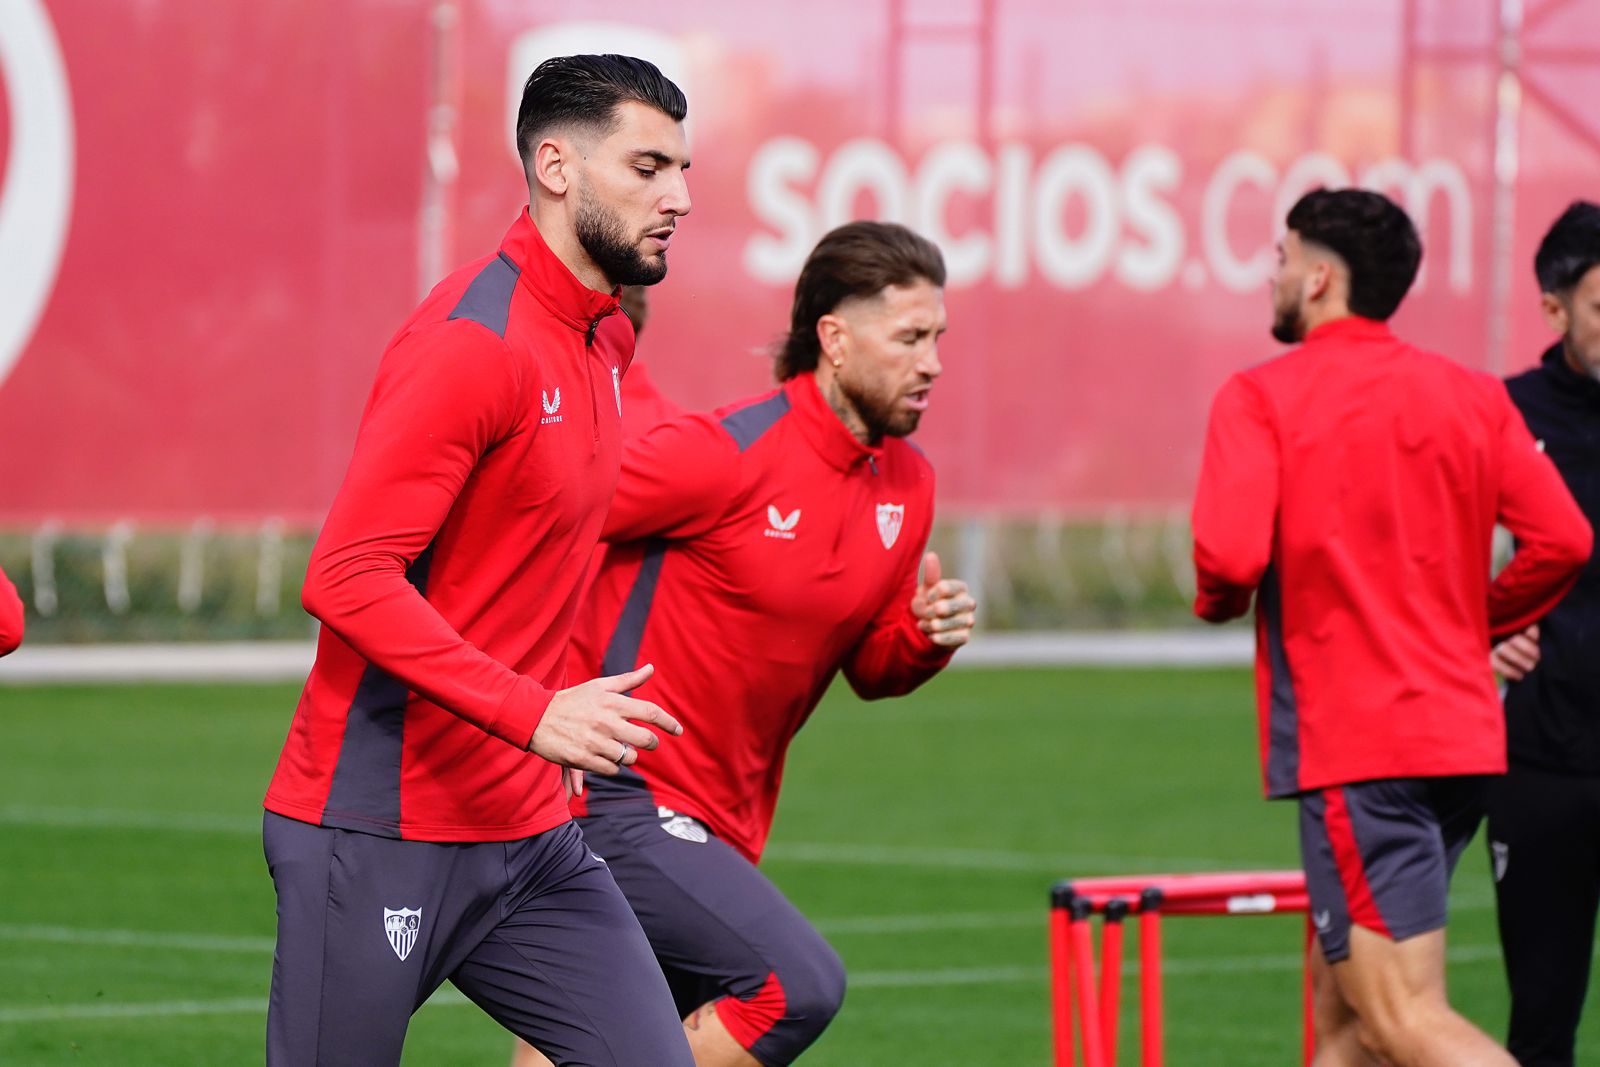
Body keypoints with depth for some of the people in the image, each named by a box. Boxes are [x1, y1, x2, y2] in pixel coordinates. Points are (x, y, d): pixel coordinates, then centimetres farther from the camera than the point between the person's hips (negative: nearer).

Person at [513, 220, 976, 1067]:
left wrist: (923, 640, -3)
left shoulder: (907, 485, 9)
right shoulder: (725, 454, -16)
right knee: (798, 984, -24)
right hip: (620, 799, -9)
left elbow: (868, 667, 19)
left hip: (722, 825, 9)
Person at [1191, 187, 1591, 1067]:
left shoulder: (1261, 398, -5)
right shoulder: (1471, 395, 10)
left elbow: (1230, 555, -18)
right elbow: (1561, 539, 3)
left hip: (1353, 742, -7)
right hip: (1463, 735, 7)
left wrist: (1213, 600, 5)